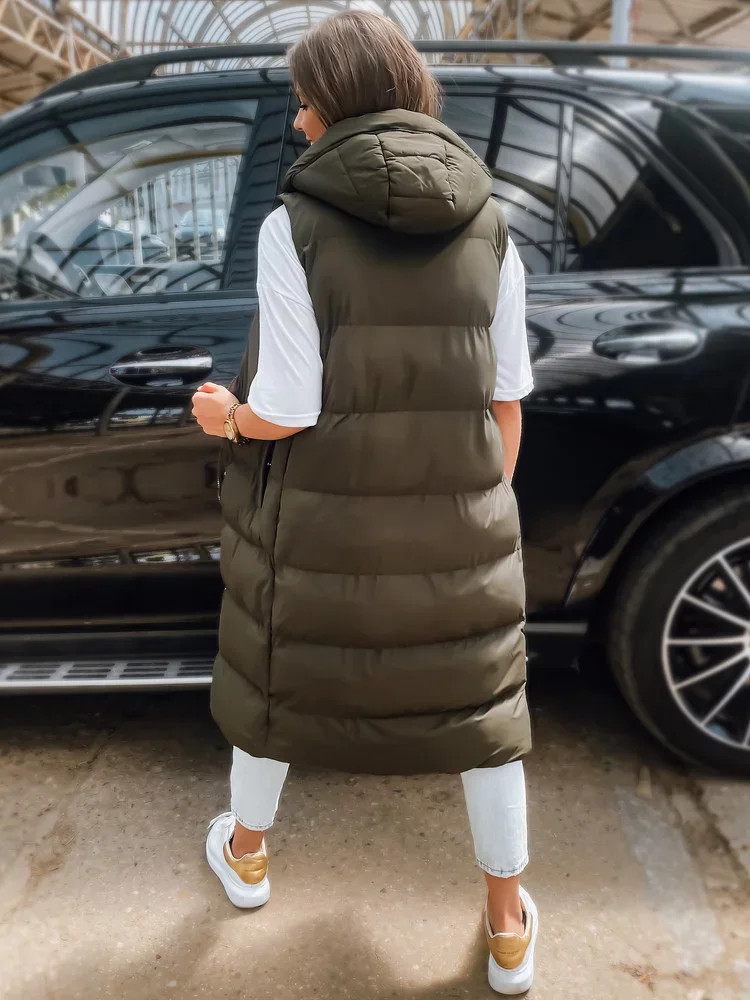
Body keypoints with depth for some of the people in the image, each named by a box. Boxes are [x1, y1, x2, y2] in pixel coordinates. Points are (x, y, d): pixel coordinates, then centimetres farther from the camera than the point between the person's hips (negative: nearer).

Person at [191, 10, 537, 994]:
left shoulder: (294, 227, -14)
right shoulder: (487, 229, -2)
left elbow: (287, 409, -16)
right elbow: (505, 399, 0)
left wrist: (223, 417, 6)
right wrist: (491, 505, 13)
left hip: (322, 516, -2)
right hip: (453, 518, 3)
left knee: (275, 674, 25)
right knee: (478, 702, 20)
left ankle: (246, 853, 48)